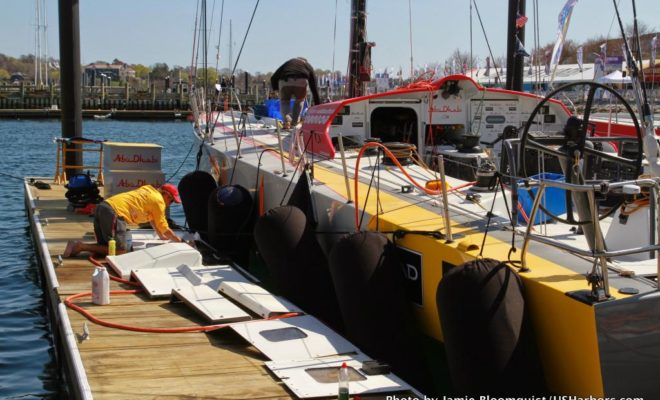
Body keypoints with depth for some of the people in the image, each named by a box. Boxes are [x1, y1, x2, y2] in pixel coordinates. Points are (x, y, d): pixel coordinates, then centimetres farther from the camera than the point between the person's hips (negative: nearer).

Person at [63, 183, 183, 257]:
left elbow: (151, 218, 39)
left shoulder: (149, 190, 28)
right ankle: (81, 246, -16)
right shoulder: (158, 200, 1)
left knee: (105, 246, 18)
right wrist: (179, 240, 20)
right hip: (114, 212, -9)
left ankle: (77, 245, -5)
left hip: (103, 206, 9)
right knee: (120, 250, -8)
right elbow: (164, 228, 6)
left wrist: (162, 236, 44)